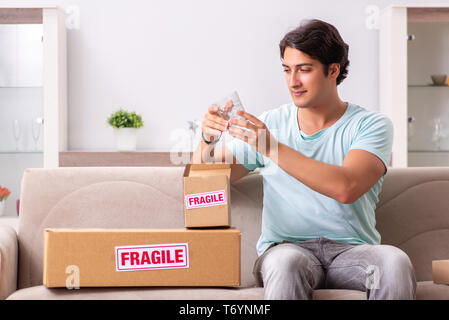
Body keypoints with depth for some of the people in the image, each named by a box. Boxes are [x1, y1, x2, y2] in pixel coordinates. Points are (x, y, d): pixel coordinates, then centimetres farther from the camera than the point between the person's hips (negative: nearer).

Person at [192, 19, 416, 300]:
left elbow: (346, 188, -17)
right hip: (287, 246, 1)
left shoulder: (371, 124, 3)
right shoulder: (270, 124, 11)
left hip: (352, 248, 0)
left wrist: (272, 148, -21)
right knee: (285, 262, -36)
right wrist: (209, 139, -9)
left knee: (395, 261, -34)